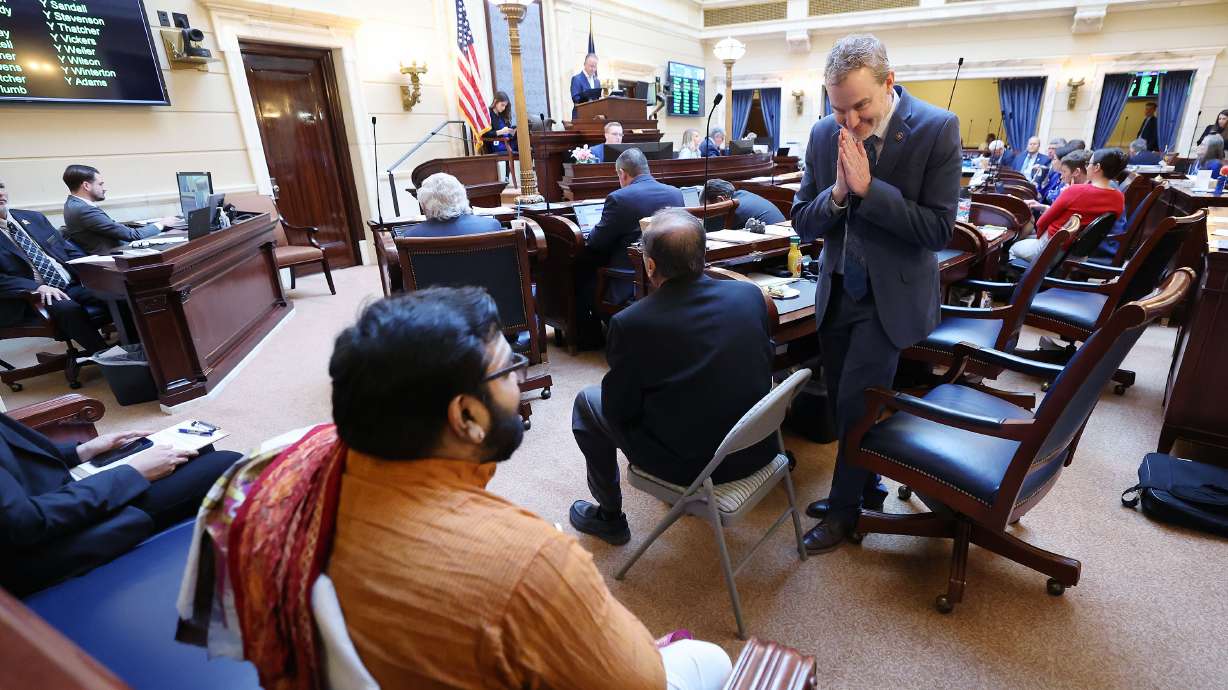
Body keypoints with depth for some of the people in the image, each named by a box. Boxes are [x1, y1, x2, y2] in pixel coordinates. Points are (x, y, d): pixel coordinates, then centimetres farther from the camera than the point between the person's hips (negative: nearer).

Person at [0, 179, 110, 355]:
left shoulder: (34, 218, 15)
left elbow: (70, 250, 19)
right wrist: (37, 287, -23)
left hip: (73, 284, 5)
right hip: (31, 298, -4)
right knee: (68, 308, -35)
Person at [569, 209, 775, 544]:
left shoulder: (630, 324, -22)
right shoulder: (751, 294, -8)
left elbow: (619, 410, -10)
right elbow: (765, 364, 6)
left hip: (690, 463, -5)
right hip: (759, 449, 5)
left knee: (587, 403, 14)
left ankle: (610, 517, 29)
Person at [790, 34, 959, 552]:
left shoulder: (937, 129, -14)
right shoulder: (824, 134, -3)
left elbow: (939, 230, -17)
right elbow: (802, 223, -2)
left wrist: (867, 188, -26)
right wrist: (838, 192, -22)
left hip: (891, 293, -4)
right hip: (837, 289, 5)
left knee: (857, 401, -4)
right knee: (841, 399, 13)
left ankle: (845, 505, 21)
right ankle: (866, 484, 38)